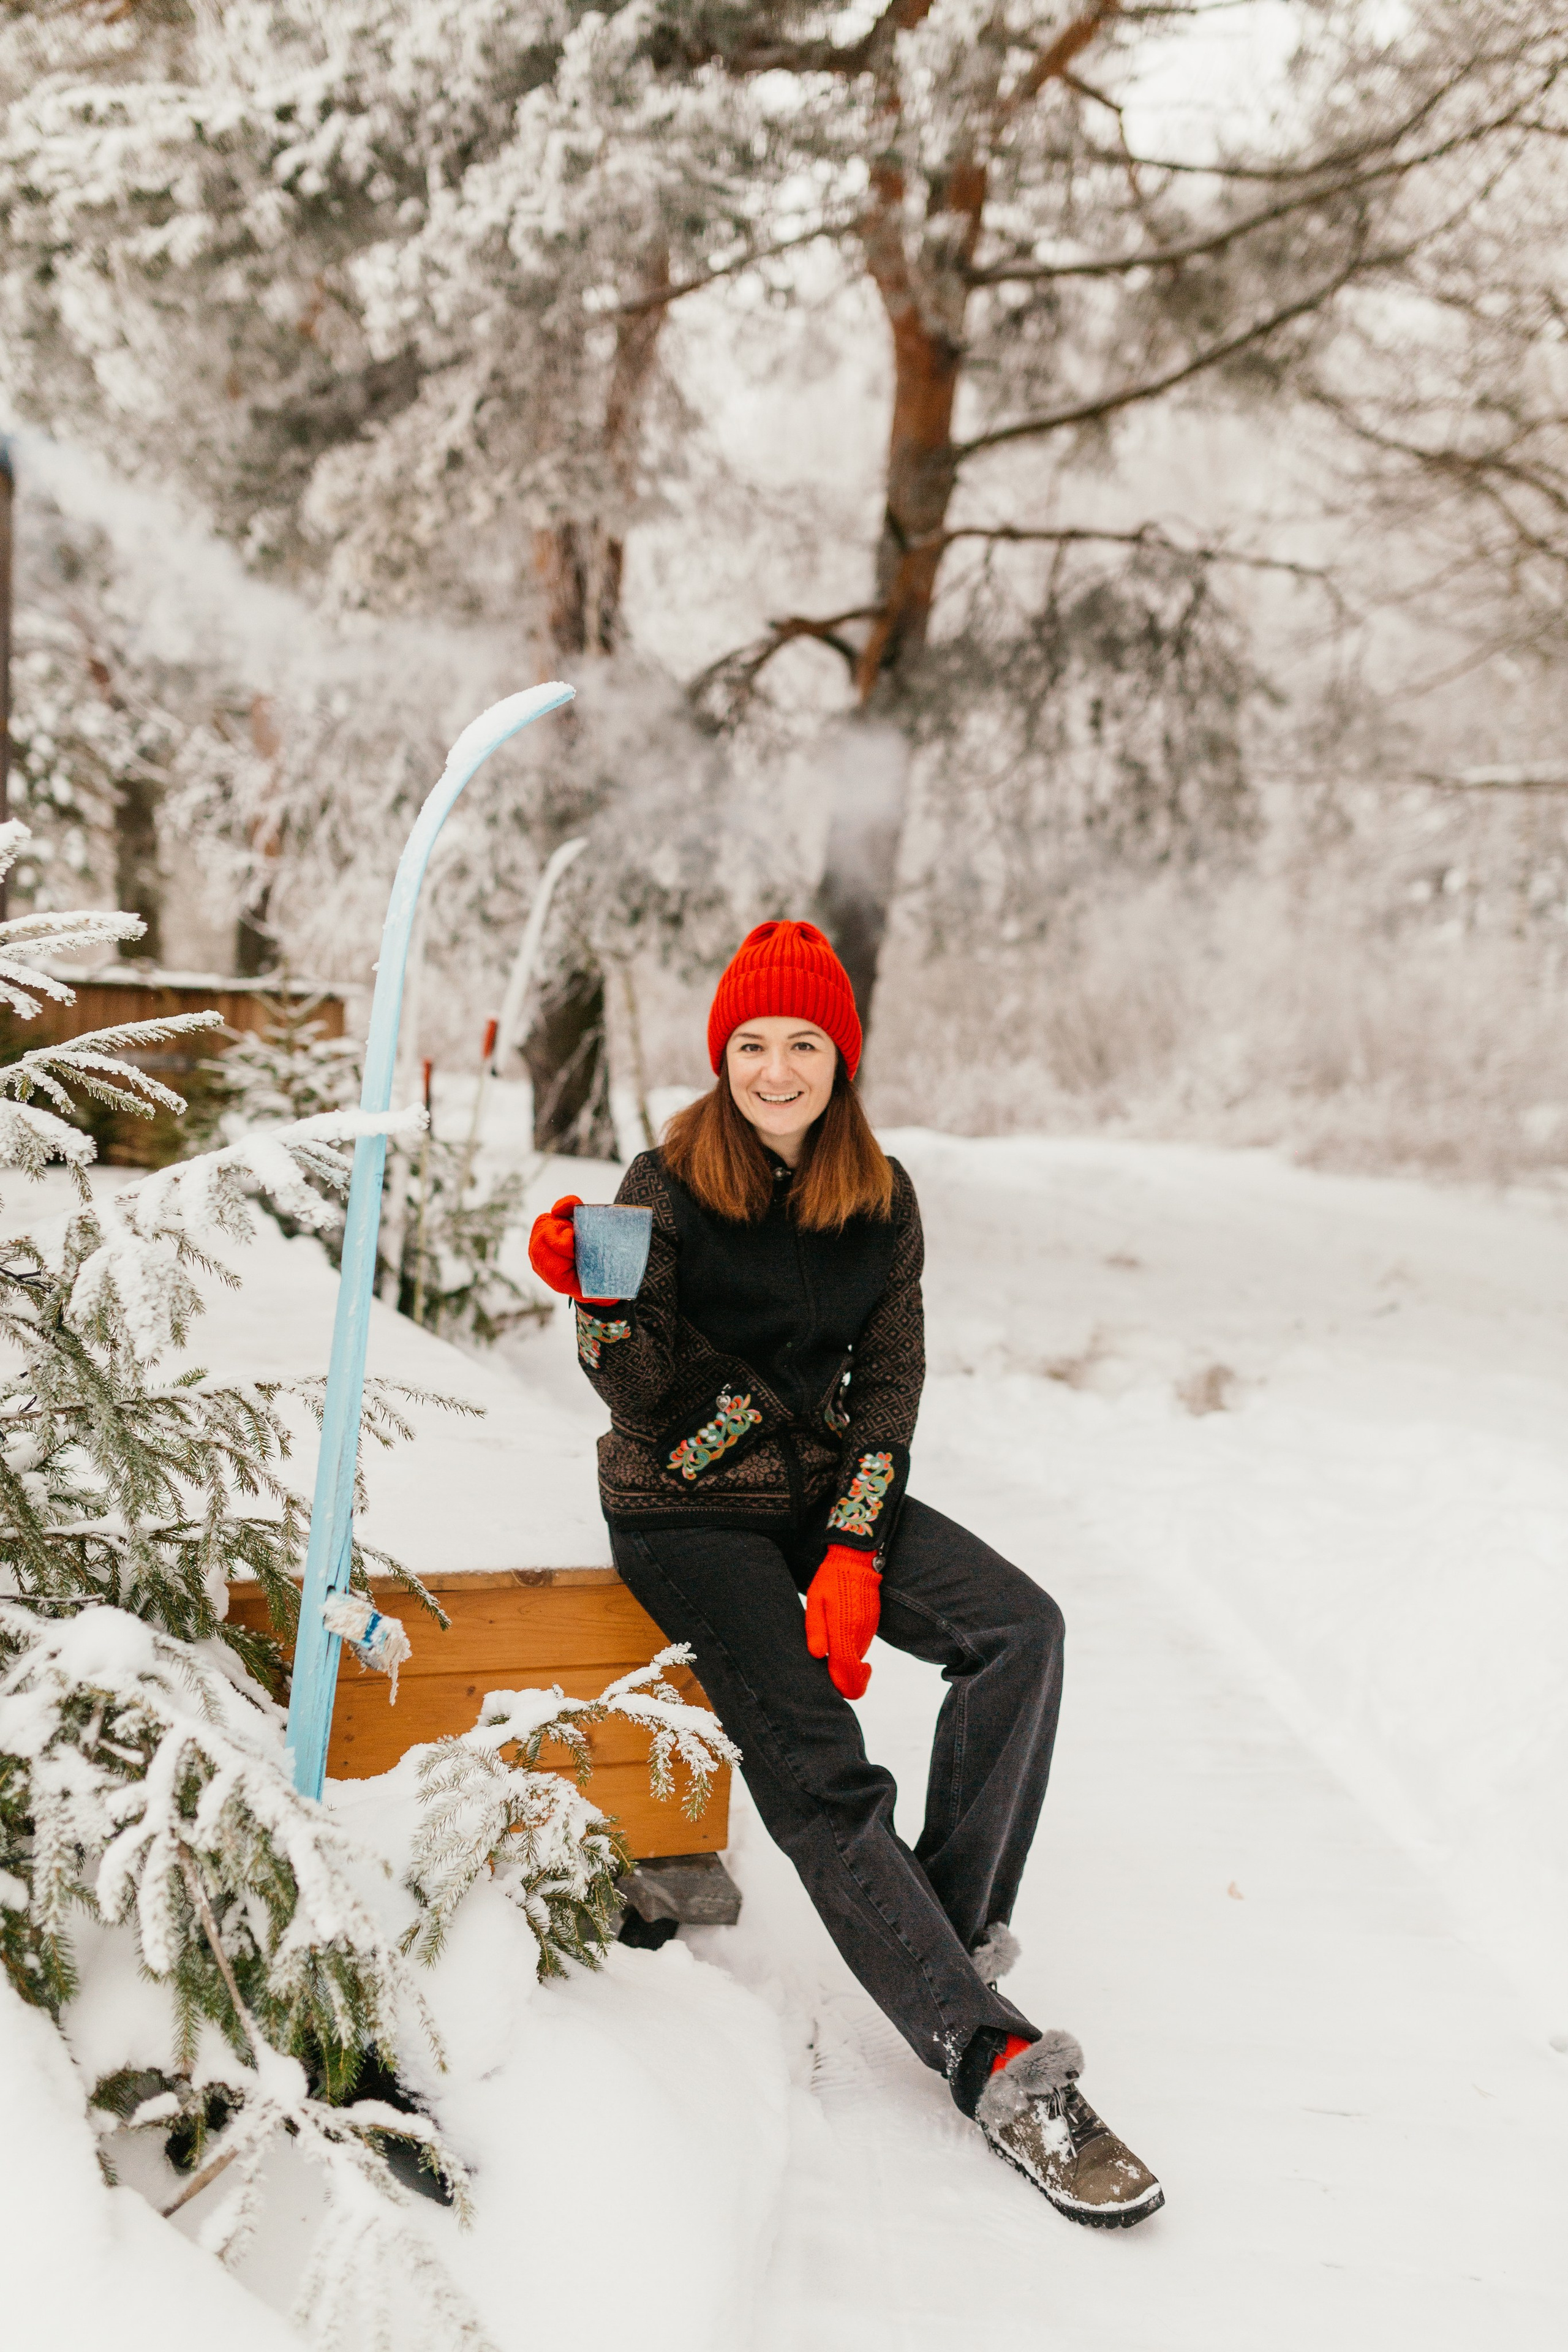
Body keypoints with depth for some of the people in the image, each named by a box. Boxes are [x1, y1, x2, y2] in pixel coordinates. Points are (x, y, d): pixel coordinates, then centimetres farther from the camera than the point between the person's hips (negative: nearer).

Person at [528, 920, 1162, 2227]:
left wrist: (854, 1553, -8)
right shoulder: (668, 1185, -8)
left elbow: (890, 1382, 3)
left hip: (827, 1485, 4)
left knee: (1022, 1627, -20)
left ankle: (957, 1920, -8)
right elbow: (647, 1398, -9)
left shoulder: (882, 1198, 3)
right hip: (688, 1507, -4)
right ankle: (993, 2060, -20)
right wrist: (600, 1303, -30)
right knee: (819, 1776, -21)